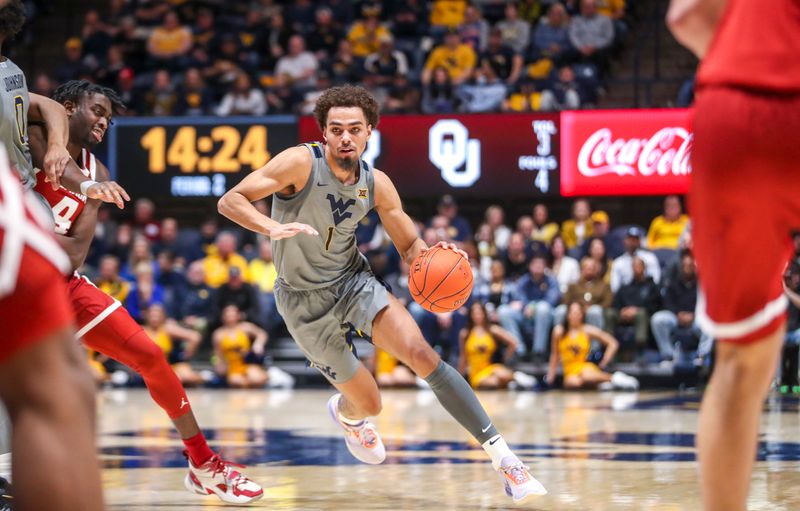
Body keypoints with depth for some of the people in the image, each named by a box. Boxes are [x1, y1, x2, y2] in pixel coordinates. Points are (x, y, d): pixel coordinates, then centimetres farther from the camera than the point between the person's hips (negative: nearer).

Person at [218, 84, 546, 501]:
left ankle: (501, 455, -20)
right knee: (368, 403, 3)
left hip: (354, 280, 3)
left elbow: (409, 245, 4)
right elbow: (229, 201, -25)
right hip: (305, 300, -3)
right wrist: (274, 228, -45)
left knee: (421, 353, -22)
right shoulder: (301, 163, -21)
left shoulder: (376, 185, -7)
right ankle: (346, 416, 46)